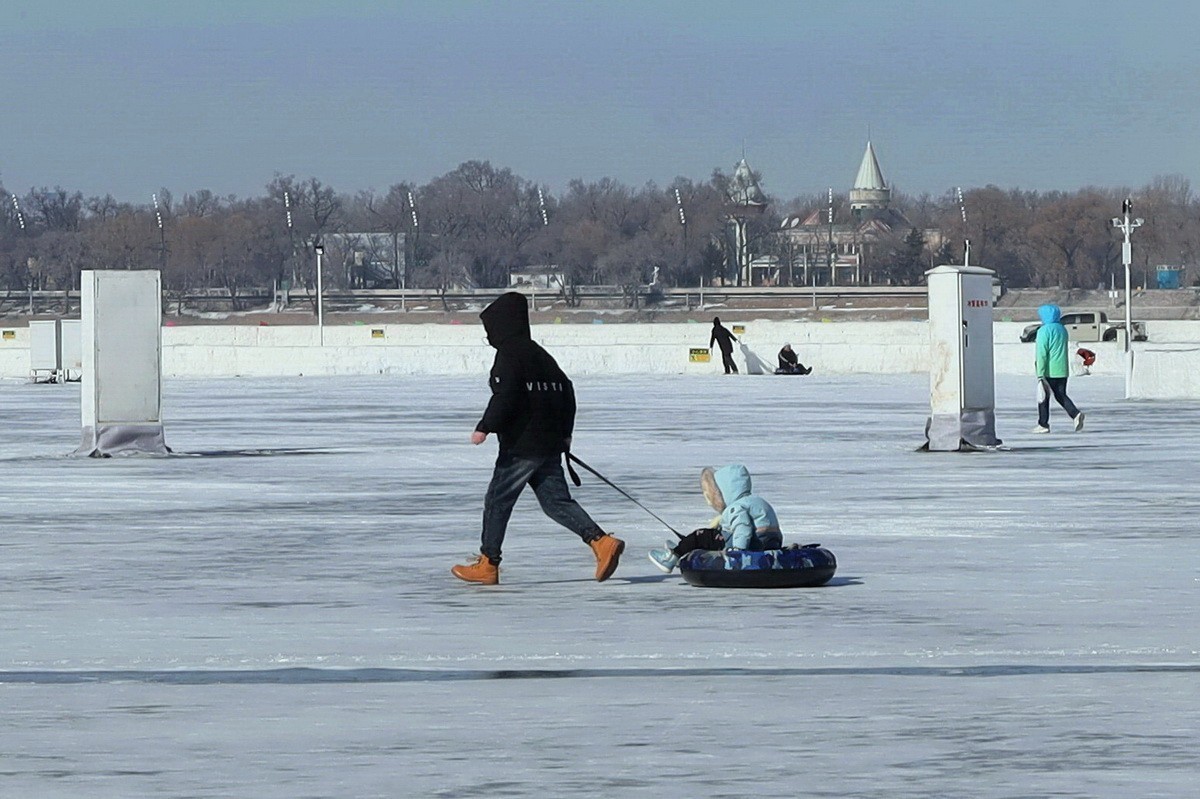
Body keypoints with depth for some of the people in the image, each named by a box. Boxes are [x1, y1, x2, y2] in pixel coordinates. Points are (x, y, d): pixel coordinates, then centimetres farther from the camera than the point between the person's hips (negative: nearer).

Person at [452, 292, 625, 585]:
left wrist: (485, 427, -20)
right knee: (556, 500, 6)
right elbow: (566, 391, 22)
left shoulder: (510, 355, -9)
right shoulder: (540, 355, 19)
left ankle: (487, 564, 5)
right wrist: (565, 433, 27)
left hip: (521, 445, -9)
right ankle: (601, 541, -10)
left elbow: (505, 396, -22)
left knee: (497, 500, 1)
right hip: (550, 445, 9)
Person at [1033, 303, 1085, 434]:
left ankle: (1043, 425, 7)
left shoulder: (1044, 330, -12)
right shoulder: (1062, 329, 12)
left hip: (1049, 370, -7)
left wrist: (1040, 374, -18)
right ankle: (1075, 414, -10)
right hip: (1062, 369, 7)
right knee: (1061, 395, 12)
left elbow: (1042, 354, -17)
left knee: (1043, 398, 4)